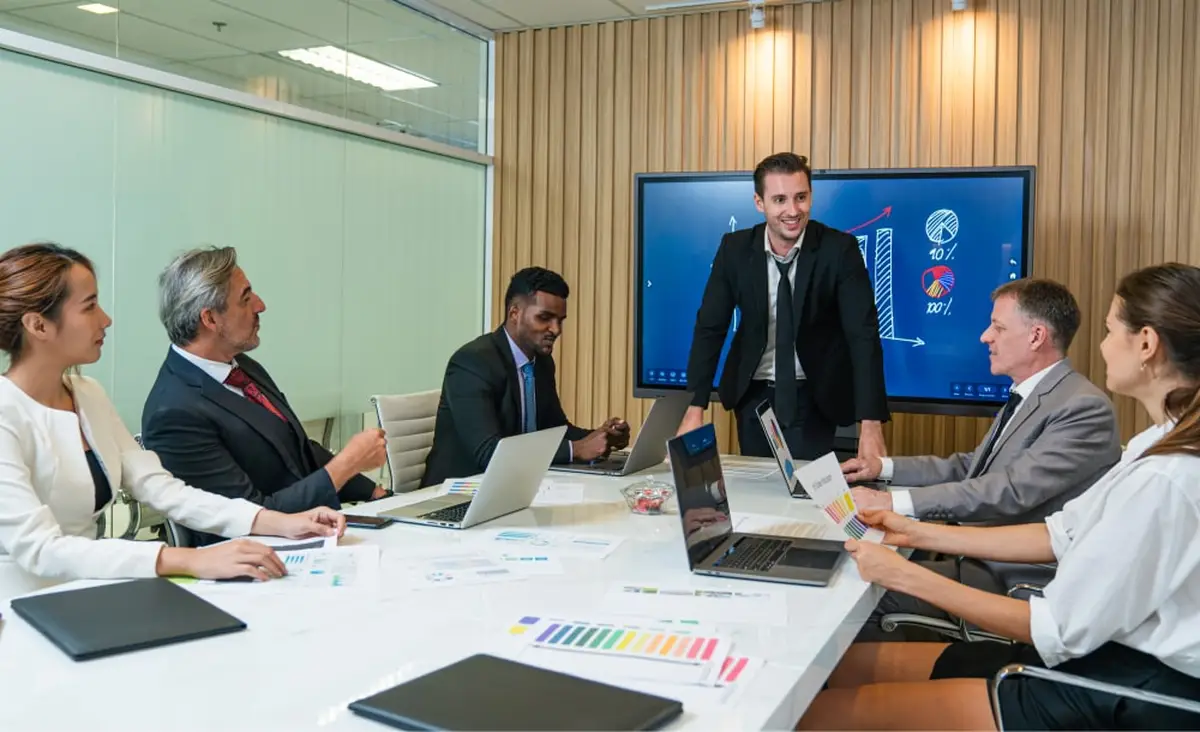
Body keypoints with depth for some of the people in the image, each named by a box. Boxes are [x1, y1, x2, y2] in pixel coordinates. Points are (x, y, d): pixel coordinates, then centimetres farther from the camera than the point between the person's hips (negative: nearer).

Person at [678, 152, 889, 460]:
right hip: (753, 395, 2)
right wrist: (695, 409, -17)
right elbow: (710, 326, -7)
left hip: (816, 398, -2)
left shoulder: (839, 249, -15)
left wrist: (871, 424, -29)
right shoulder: (735, 248, -8)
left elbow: (863, 334, -19)